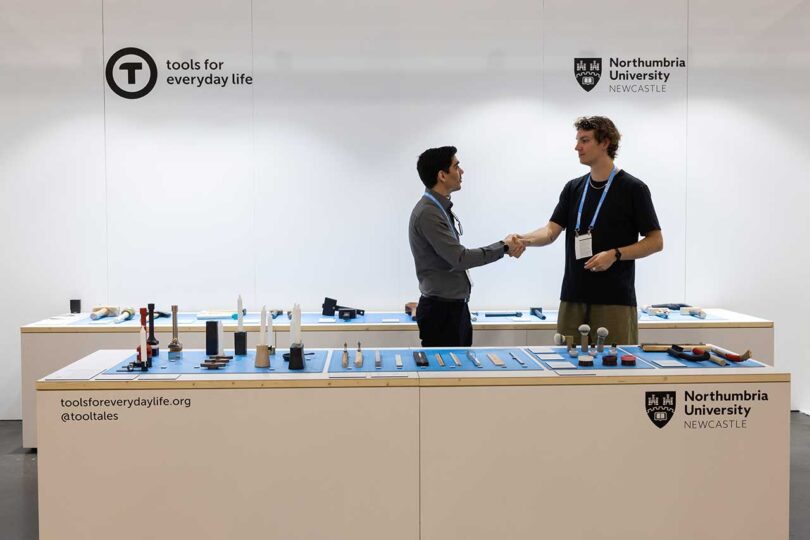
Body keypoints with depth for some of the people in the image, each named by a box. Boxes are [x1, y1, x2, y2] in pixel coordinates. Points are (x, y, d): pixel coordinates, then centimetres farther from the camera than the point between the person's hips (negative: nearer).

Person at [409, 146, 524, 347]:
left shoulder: (443, 208, 12)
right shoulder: (428, 213, -20)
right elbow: (459, 258, -23)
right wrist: (503, 247, -14)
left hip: (455, 306, 10)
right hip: (441, 310, -10)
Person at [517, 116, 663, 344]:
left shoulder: (633, 188, -5)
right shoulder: (573, 188, 11)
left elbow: (655, 241, -4)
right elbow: (552, 230, 0)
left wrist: (615, 254, -18)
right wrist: (524, 239, -21)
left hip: (615, 300, -5)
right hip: (573, 298, 5)